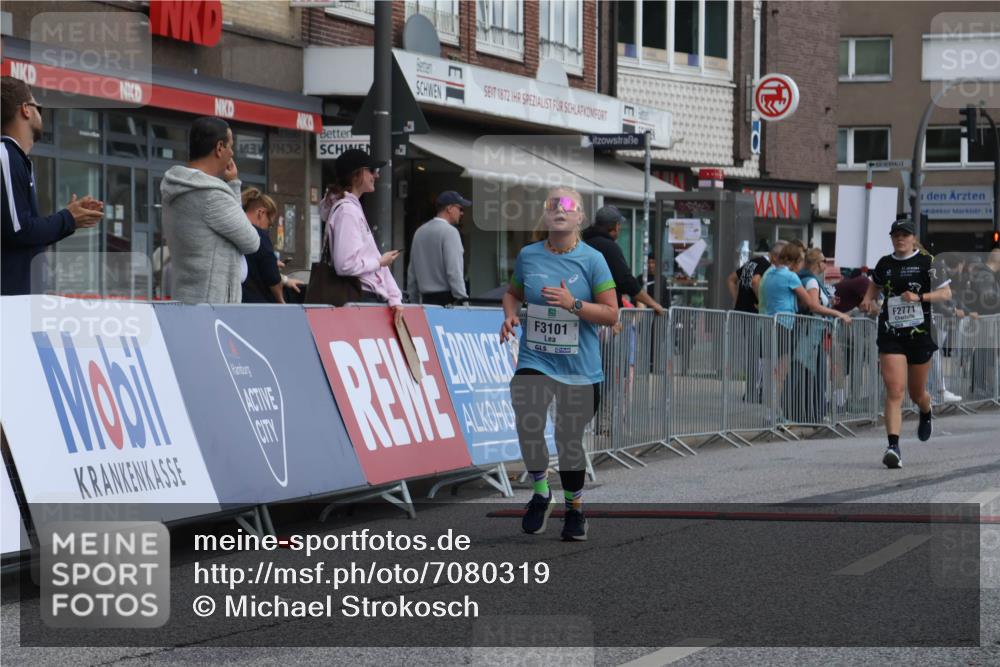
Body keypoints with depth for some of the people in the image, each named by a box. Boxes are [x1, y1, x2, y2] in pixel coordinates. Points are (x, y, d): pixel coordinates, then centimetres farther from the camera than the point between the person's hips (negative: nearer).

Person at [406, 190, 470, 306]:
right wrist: (463, 300, -14)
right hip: (446, 299, -8)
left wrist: (414, 301, 23)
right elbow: (454, 271, -16)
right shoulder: (449, 231, -9)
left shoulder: (420, 232, 15)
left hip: (425, 300, 8)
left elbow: (411, 272, 18)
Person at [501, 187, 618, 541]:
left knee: (569, 439, 7)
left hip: (580, 368, -1)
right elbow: (513, 292, 21)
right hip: (534, 361, 1)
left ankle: (575, 508, 29)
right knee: (528, 426, -21)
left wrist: (573, 304, -19)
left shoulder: (592, 259, -5)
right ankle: (541, 493, 4)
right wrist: (510, 314, -1)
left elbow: (611, 314, -5)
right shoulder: (528, 255, 2)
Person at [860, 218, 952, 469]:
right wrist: (869, 300, 7)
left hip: (919, 335, -1)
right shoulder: (884, 264, 7)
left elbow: (946, 293, -4)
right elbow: (875, 284, 28)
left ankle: (926, 413, 52)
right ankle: (893, 446, -21)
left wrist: (919, 297, -18)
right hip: (890, 335, 1)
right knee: (894, 392, -14)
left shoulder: (926, 262, -2)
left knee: (917, 393, 14)